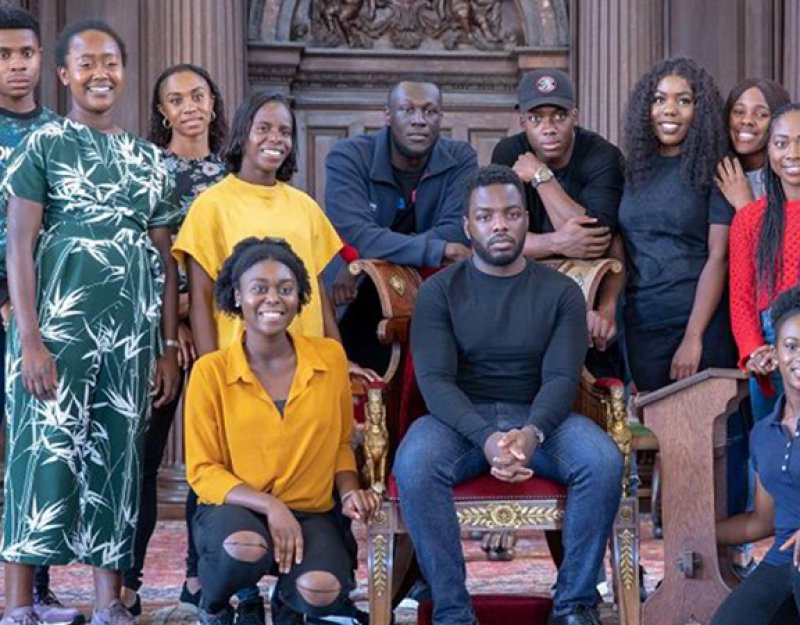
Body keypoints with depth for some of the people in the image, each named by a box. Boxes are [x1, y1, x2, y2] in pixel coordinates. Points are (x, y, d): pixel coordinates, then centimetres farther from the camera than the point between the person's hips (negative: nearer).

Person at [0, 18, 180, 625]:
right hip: (60, 320, -5)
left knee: (120, 454, 6)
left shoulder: (148, 158, 13)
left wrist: (169, 346, 9)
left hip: (132, 326, 5)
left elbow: (163, 259, 14)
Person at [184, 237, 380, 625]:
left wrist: (349, 491, -5)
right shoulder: (211, 371, -6)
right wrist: (269, 505, -18)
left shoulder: (330, 357, 2)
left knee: (323, 592, -29)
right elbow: (202, 471, -4)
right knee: (245, 548, -38)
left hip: (309, 514, 2)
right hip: (234, 509, -2)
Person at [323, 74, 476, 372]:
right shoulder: (348, 158, -5)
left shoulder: (460, 159, 2)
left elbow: (456, 232, -13)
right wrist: (439, 251, -27)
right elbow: (355, 235, -19)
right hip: (356, 311, -2)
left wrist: (364, 264, -21)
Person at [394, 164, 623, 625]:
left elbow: (561, 378, -6)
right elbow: (435, 380, -9)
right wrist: (486, 437, -28)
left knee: (604, 462, -30)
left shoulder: (560, 292, 6)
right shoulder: (440, 291, 3)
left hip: (539, 416, 1)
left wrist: (531, 433, -29)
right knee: (414, 465, -35)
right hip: (461, 419, -1)